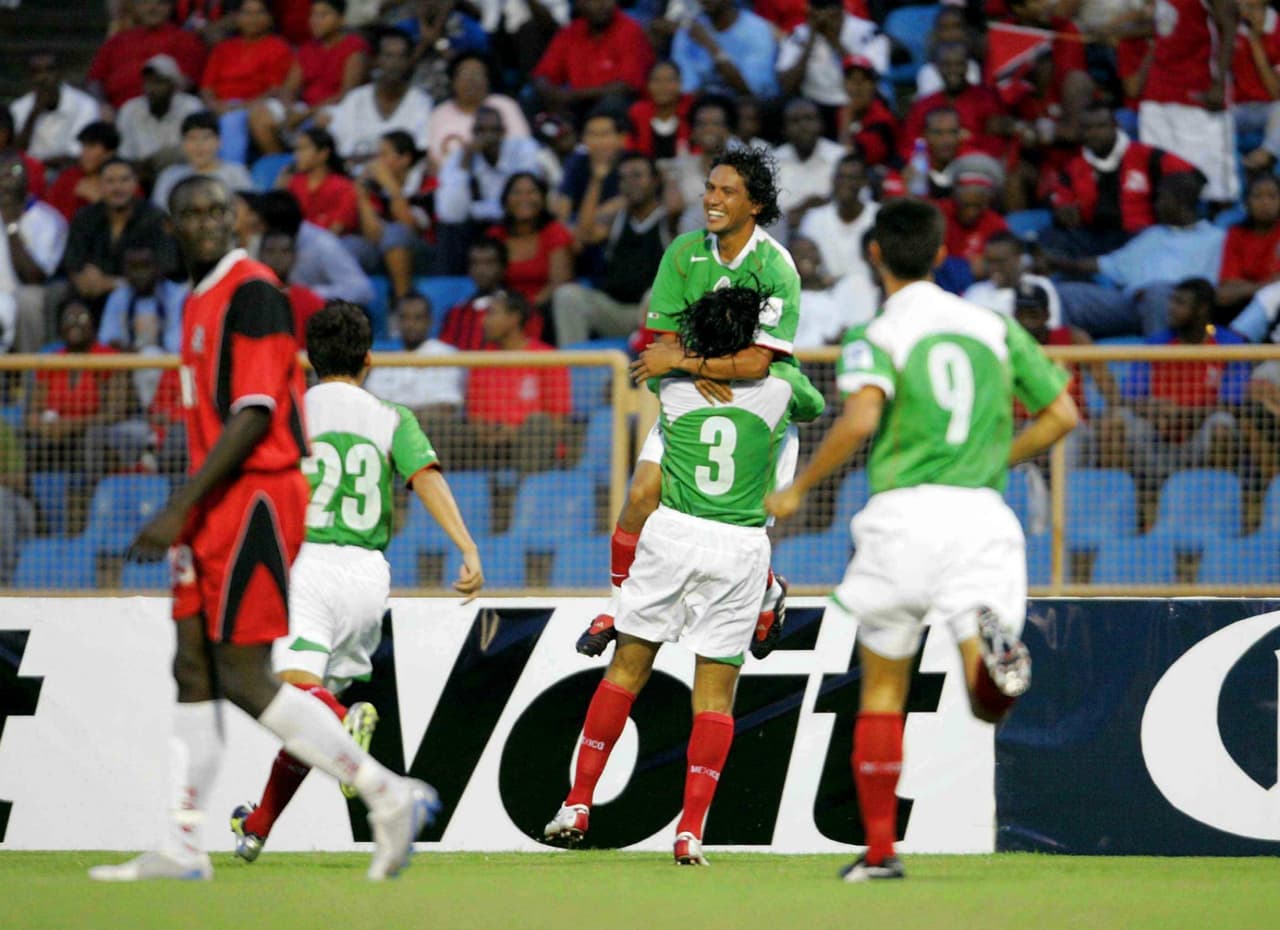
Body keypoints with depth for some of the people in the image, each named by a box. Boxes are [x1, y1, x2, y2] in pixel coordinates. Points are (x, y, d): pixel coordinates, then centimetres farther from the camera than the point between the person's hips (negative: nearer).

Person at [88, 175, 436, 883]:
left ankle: (389, 796, -6)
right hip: (216, 505, 10)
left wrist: (179, 509, -22)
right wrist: (186, 513, 21)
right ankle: (181, 850, 9)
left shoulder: (252, 293, -13)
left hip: (254, 498, -10)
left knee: (244, 678, -10)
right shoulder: (200, 300, 17)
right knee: (193, 669, 7)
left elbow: (253, 417, -19)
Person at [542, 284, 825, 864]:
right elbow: (814, 405, 26)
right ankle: (691, 832, -4)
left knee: (627, 668, 11)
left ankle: (578, 806, 11)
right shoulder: (777, 387, 2)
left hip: (673, 533, 1)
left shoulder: (674, 383, 4)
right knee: (715, 689, 2)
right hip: (741, 548, -1)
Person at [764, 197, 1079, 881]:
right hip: (982, 513, 2)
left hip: (903, 514, -2)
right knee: (989, 700, -5)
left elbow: (863, 415, -19)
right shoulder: (996, 327, 14)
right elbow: (1062, 415, 15)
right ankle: (995, 645, -42)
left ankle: (879, 849, 13)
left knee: (882, 685, 14)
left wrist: (798, 488, -8)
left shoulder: (876, 337, 0)